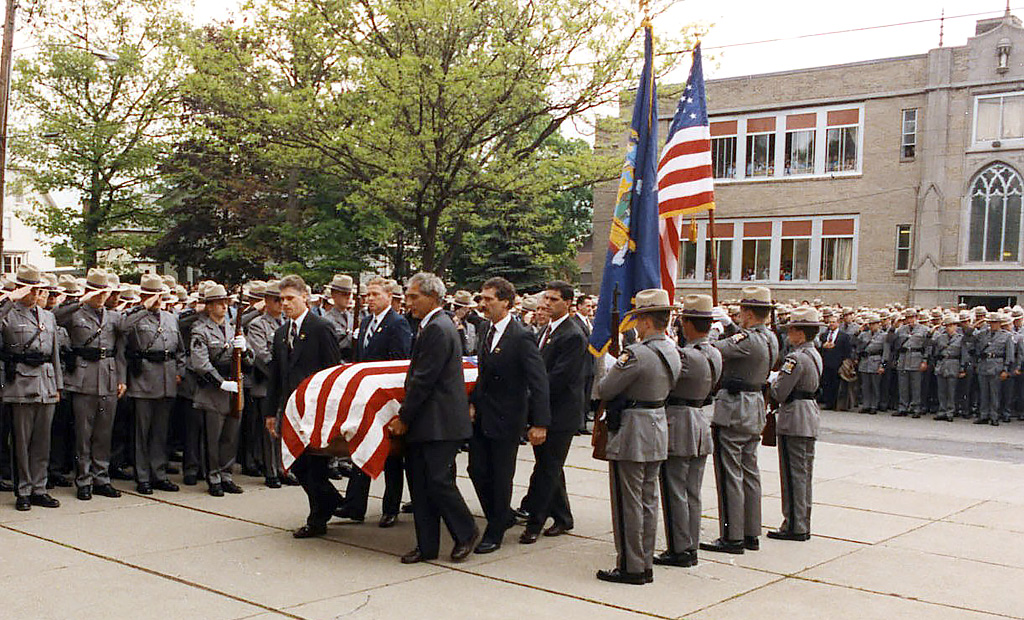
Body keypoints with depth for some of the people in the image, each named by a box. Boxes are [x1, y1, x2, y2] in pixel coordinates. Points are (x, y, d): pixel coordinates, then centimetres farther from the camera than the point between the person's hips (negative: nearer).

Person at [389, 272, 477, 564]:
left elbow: (424, 380, -18)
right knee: (420, 483, 10)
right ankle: (427, 546, 16)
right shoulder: (433, 325, 16)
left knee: (438, 480, -6)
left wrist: (404, 417, -12)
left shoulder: (437, 329, -16)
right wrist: (406, 414, 14)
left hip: (440, 422, -10)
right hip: (425, 422, 10)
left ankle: (466, 532, 13)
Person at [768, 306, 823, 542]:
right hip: (810, 417, 9)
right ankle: (803, 524, 21)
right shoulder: (815, 355, 11)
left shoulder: (796, 358, -18)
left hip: (794, 420, -9)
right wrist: (779, 379, 11)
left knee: (793, 473, -2)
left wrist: (772, 381, 0)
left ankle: (794, 526, 3)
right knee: (804, 473, 14)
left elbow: (780, 393, -20)